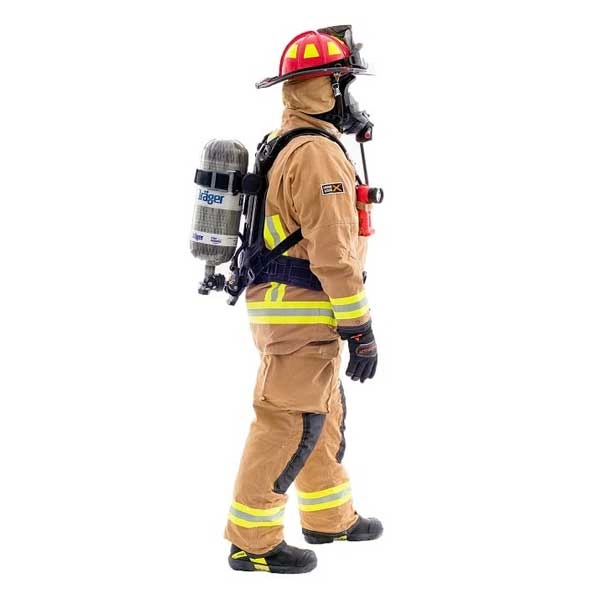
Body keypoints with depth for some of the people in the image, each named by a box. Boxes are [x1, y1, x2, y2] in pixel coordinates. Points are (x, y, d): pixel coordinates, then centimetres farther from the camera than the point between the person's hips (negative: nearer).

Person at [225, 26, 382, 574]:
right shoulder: (319, 154, -20)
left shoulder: (283, 146, 14)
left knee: (325, 412, 19)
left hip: (282, 304, 10)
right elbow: (333, 253, -23)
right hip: (305, 313, -10)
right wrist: (361, 329, -20)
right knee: (290, 424, -4)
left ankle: (329, 517, 31)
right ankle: (252, 540, 2)